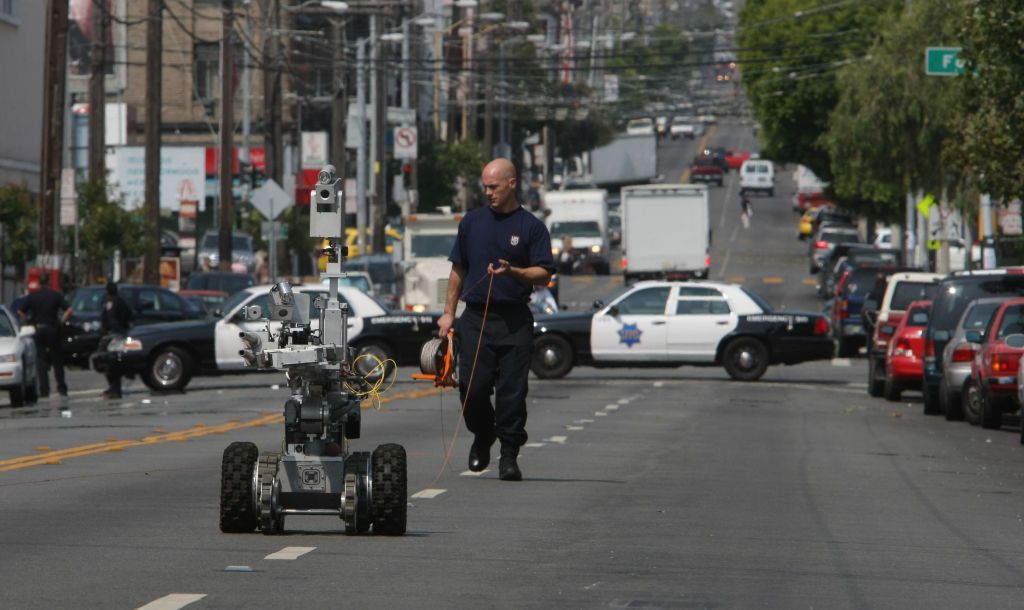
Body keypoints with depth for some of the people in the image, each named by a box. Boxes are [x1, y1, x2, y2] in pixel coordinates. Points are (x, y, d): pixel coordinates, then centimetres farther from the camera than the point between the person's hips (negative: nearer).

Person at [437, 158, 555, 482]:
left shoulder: (531, 226, 3)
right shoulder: (472, 222, 12)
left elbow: (543, 274, -1)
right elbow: (458, 270, 18)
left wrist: (512, 271, -18)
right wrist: (449, 312, 13)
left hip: (514, 321, -2)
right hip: (475, 317, 2)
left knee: (512, 390, -5)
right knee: (472, 387, -2)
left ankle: (509, 455, 1)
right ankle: (482, 436, 24)